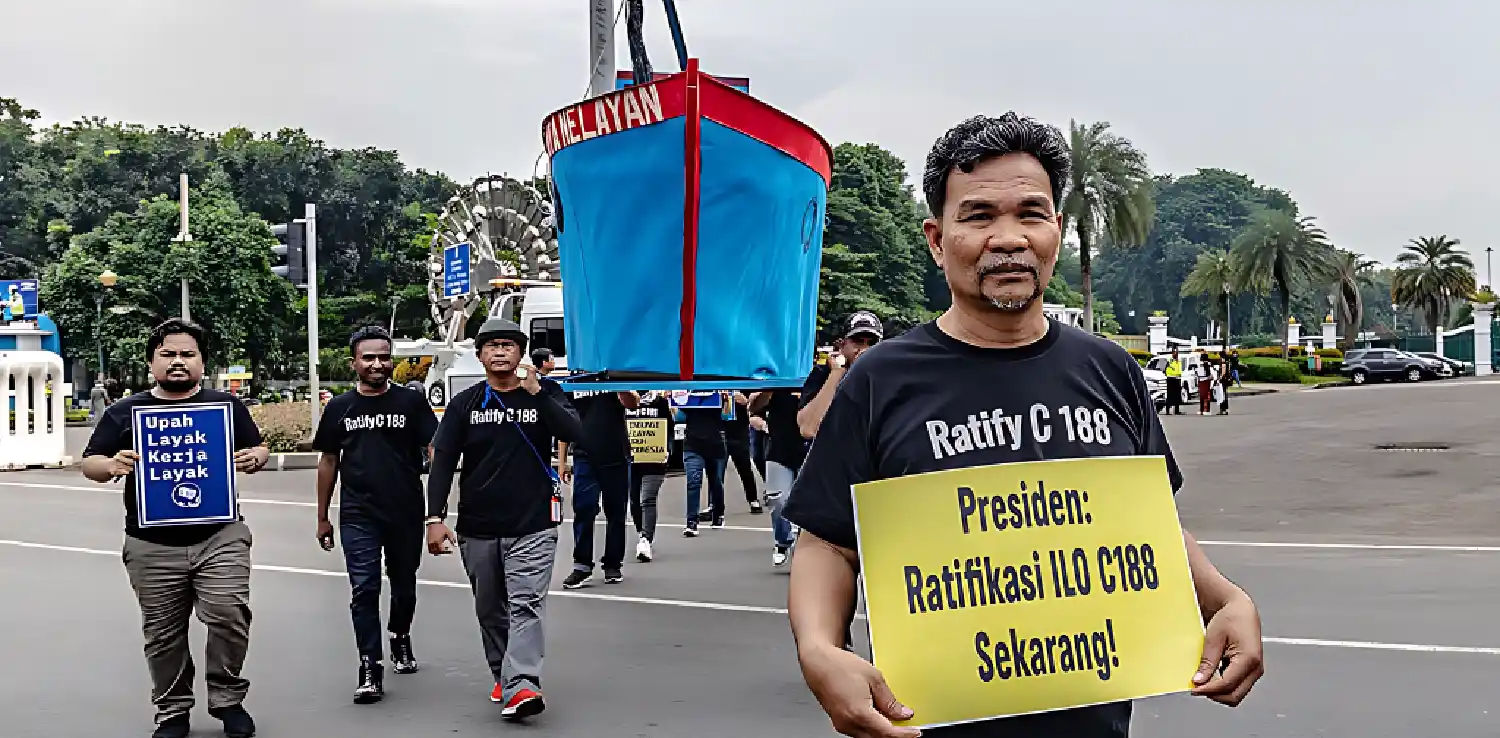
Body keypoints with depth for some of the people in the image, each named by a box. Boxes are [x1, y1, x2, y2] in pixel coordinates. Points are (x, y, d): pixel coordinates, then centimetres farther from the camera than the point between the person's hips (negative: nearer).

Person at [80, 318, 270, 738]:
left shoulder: (227, 405, 8)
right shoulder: (125, 413, 7)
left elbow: (259, 449, 15)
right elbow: (89, 464, 7)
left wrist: (254, 459, -9)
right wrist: (111, 465, -16)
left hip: (220, 537, -1)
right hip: (152, 546, 1)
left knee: (229, 615, -12)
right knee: (163, 633, 7)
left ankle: (228, 699, 8)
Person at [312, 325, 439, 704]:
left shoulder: (411, 401, -2)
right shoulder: (339, 408, 4)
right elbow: (328, 462, 11)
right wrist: (322, 517, 11)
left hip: (407, 513, 0)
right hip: (358, 517, 0)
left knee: (404, 585, 16)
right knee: (364, 591, -5)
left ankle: (400, 638, 42)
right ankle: (371, 669, -1)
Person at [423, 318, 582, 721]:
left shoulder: (546, 393, 3)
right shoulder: (465, 403, 5)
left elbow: (574, 433, -14)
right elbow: (442, 462, 1)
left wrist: (536, 392, -21)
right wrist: (435, 517, -9)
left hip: (533, 526, -3)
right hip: (477, 529, 3)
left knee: (526, 606, -15)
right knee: (490, 610, 13)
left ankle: (521, 687, -23)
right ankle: (503, 676, 29)